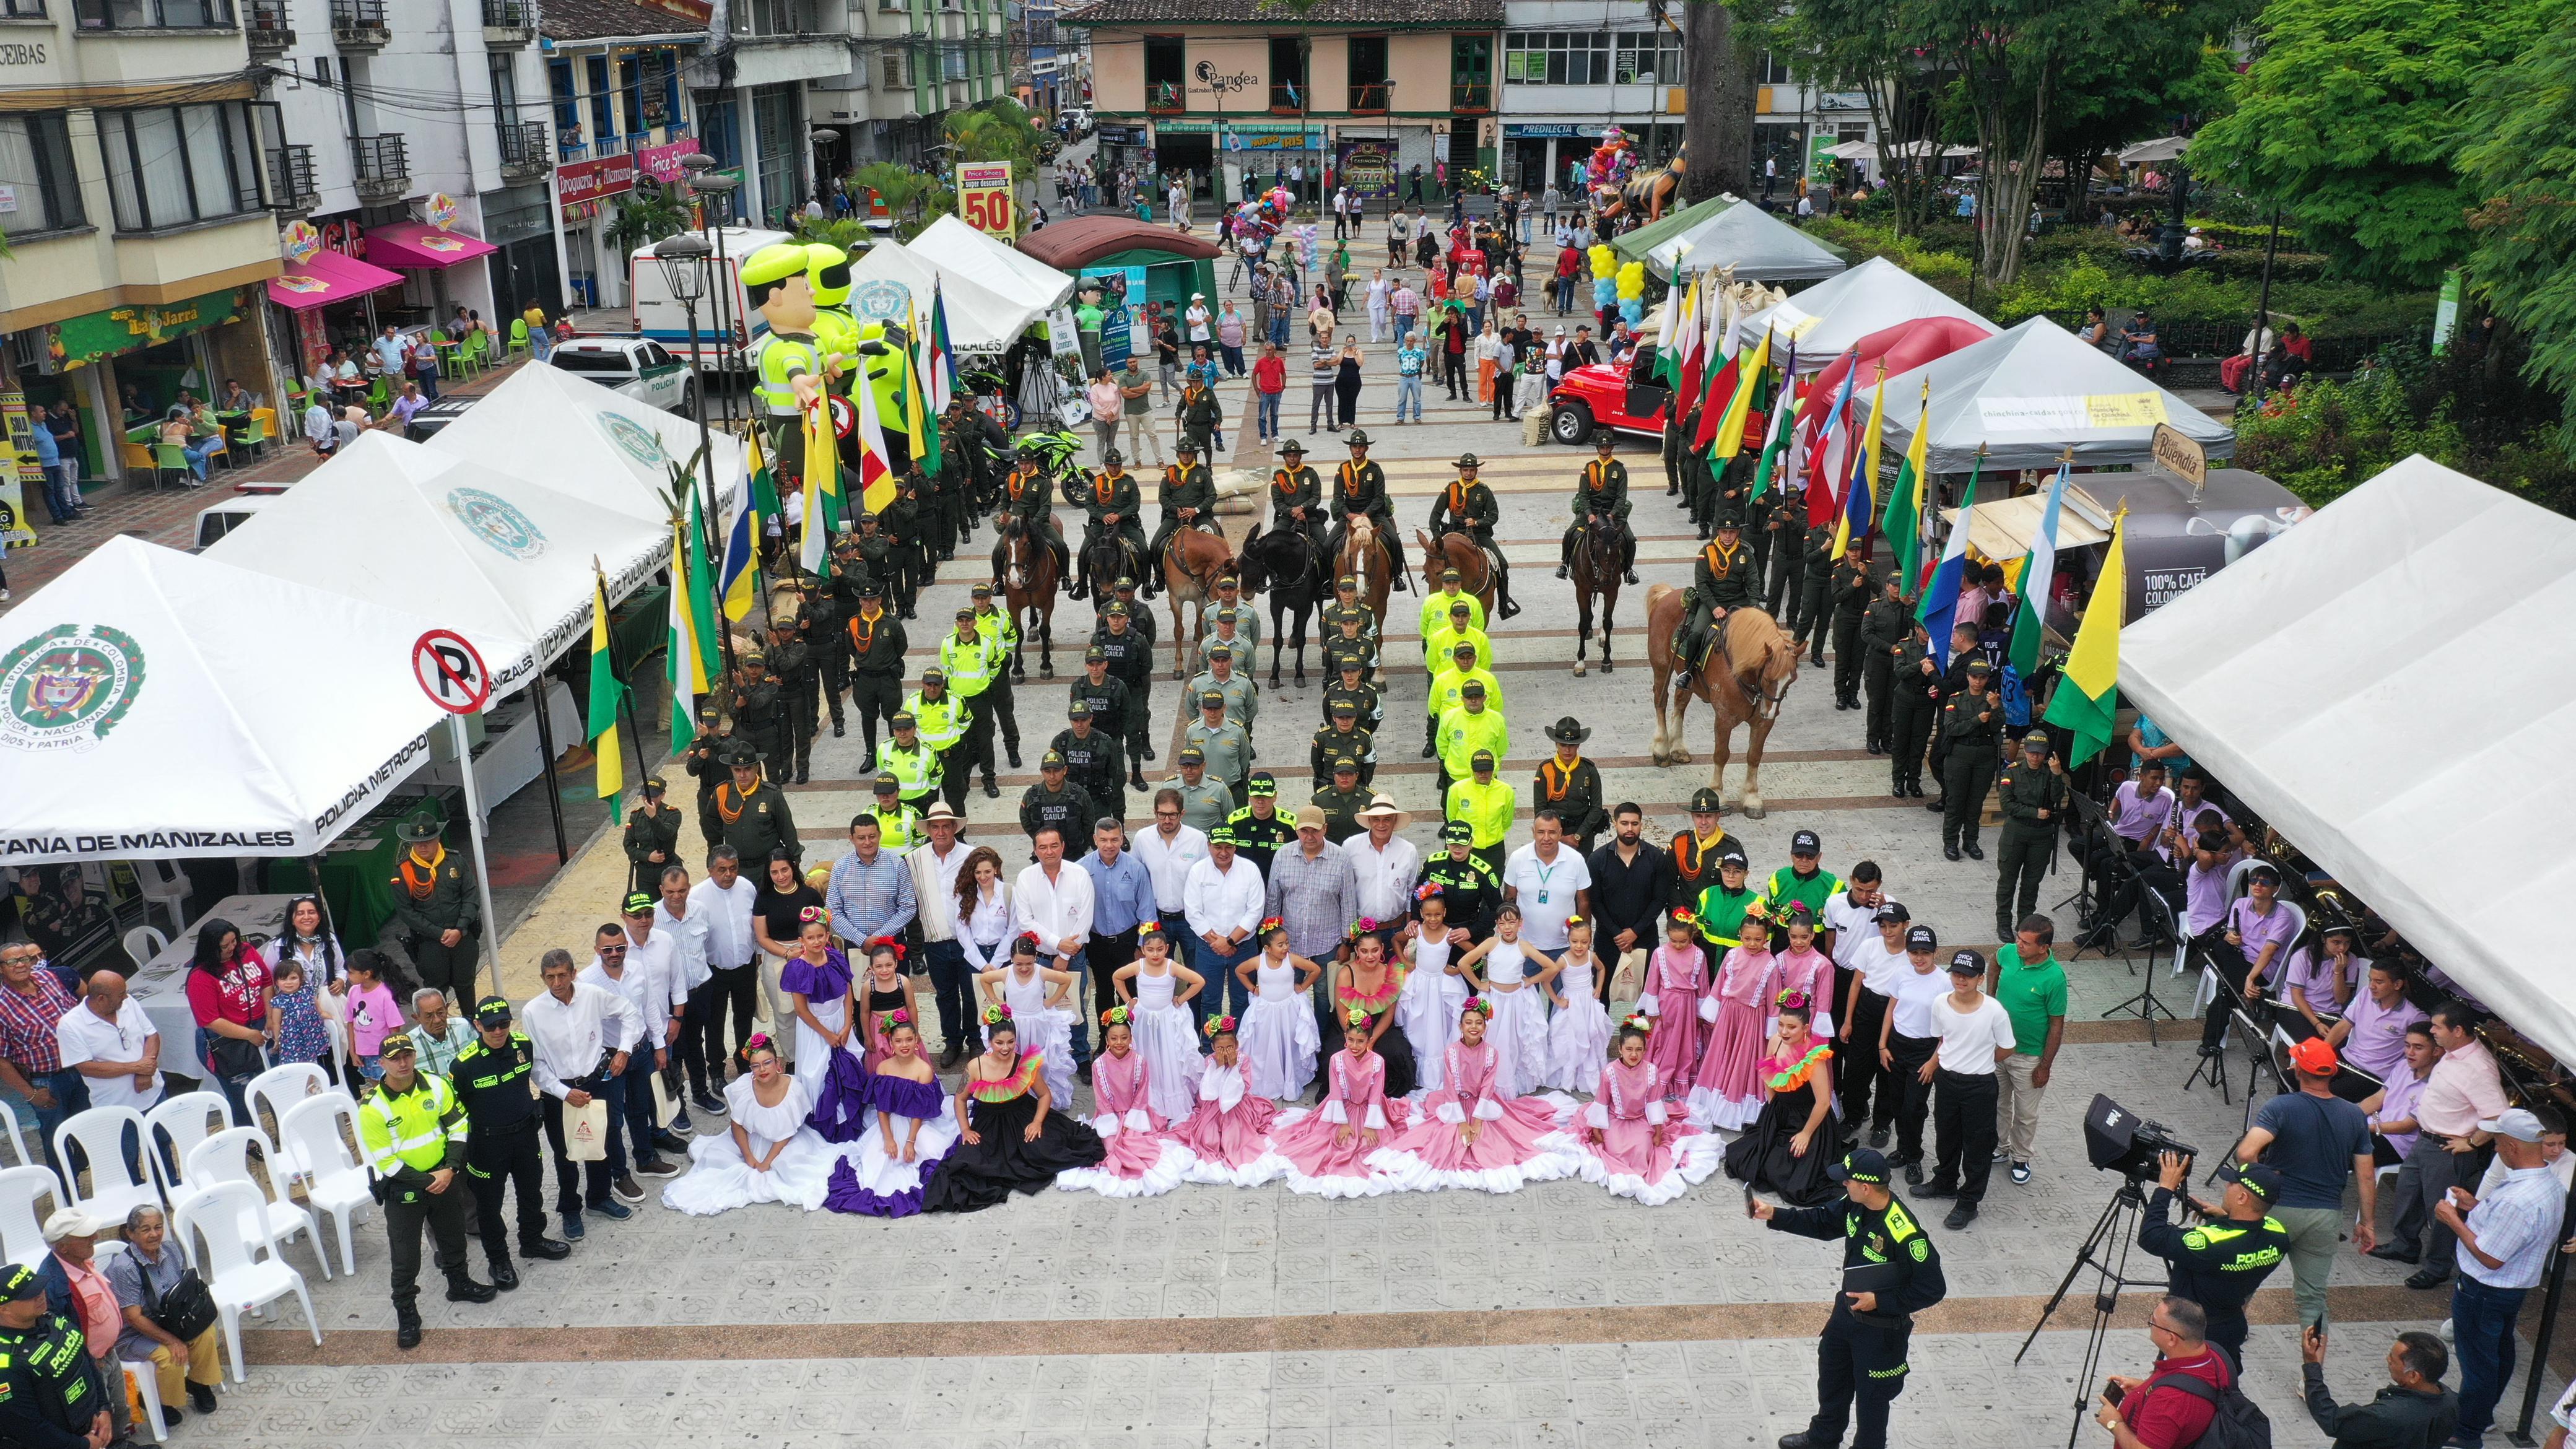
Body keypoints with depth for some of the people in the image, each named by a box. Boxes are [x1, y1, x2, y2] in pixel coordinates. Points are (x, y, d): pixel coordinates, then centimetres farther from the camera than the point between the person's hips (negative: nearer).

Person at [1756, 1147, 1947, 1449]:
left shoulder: (1904, 1234, -36)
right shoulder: (1856, 1205, -13)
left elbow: (1932, 1289, -27)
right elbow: (1822, 1222, 6)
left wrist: (1879, 1301, -25)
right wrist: (1774, 1215, -3)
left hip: (1881, 1328, -8)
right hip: (1846, 1311, 8)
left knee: (1871, 1395, 15)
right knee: (1831, 1375, 28)